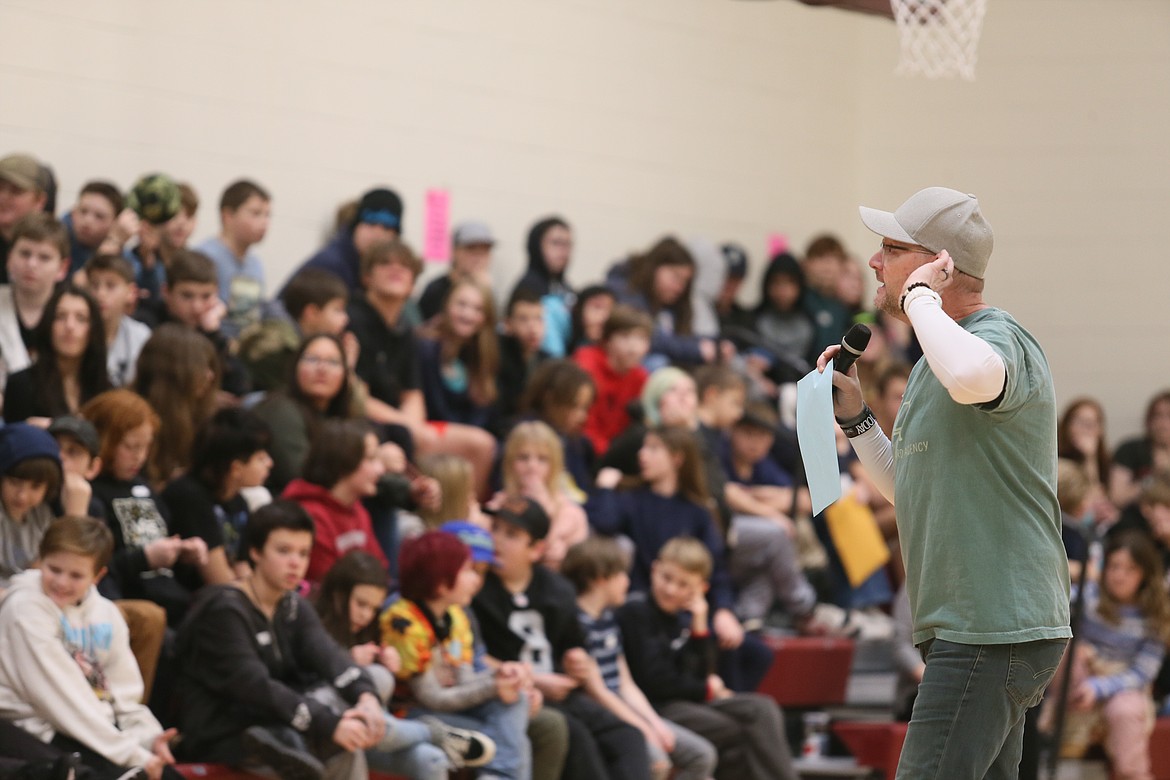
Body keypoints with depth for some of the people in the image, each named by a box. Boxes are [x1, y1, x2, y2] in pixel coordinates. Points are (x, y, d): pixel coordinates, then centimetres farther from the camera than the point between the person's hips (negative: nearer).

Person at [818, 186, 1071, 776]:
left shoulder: (1001, 339, -13)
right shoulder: (938, 359, 19)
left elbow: (971, 376, -41)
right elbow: (904, 489, 27)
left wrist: (921, 296, -25)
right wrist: (854, 416, 13)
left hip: (994, 633, -11)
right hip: (968, 632, 11)